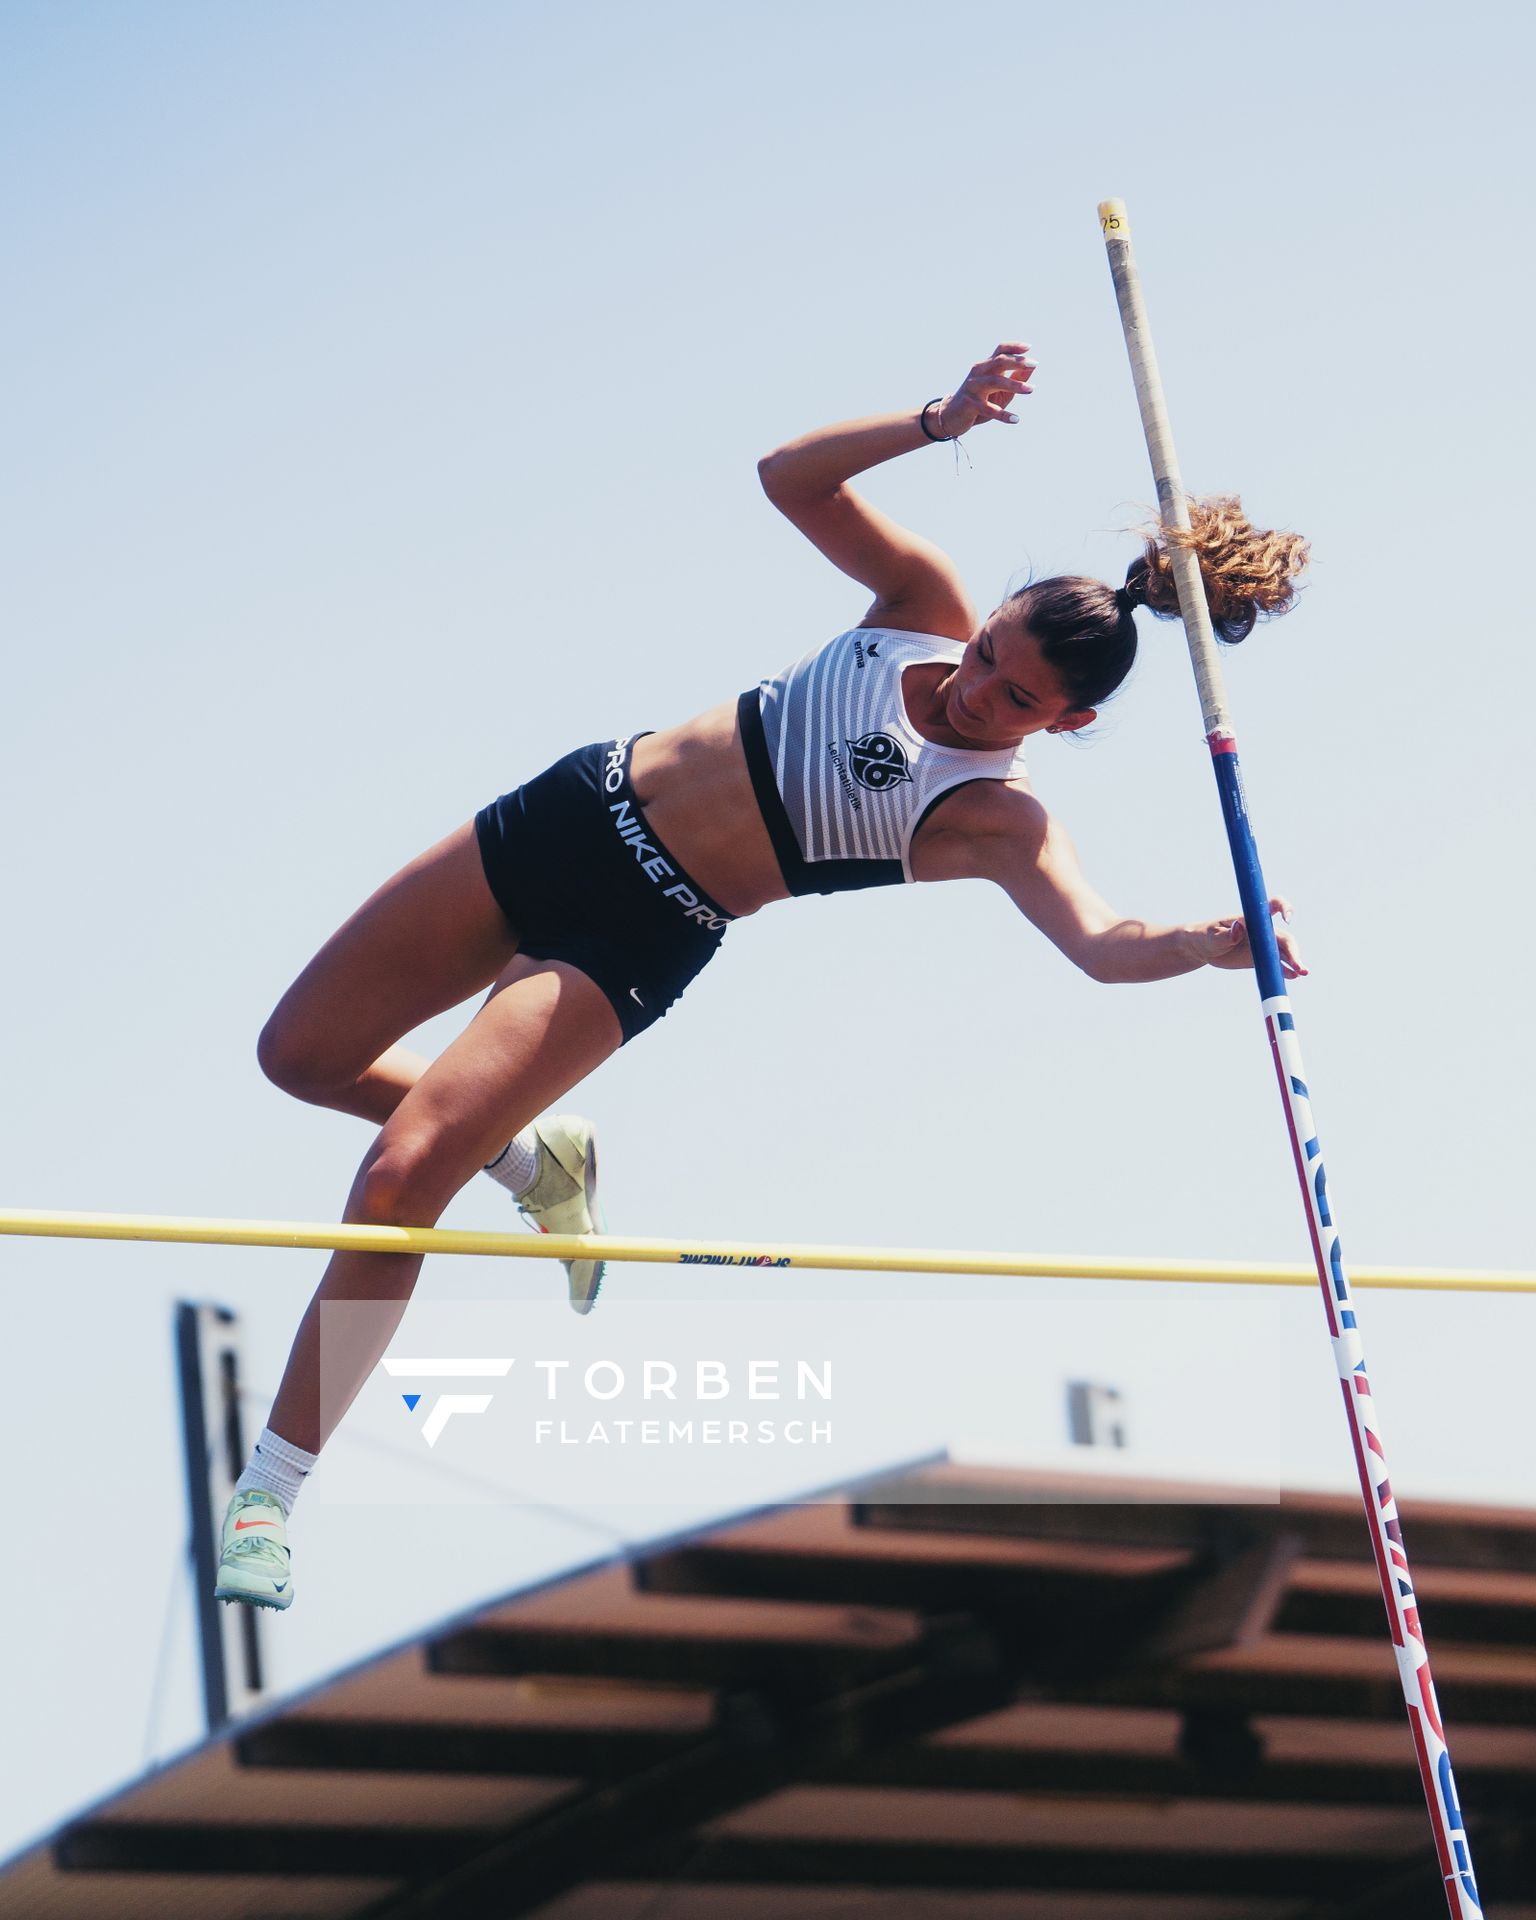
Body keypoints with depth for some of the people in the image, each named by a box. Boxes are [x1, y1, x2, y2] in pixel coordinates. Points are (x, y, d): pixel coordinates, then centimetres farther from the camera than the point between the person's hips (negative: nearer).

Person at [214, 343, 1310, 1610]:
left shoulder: (996, 820, -18)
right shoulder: (927, 608, -4)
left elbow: (1106, 944, -32)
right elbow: (791, 478, -5)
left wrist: (1213, 946, -53)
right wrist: (937, 421, -19)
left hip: (639, 940, -5)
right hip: (569, 811, 6)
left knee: (403, 1172, -17)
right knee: (301, 1054, 13)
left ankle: (270, 1495, -2)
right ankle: (536, 1159, 37)